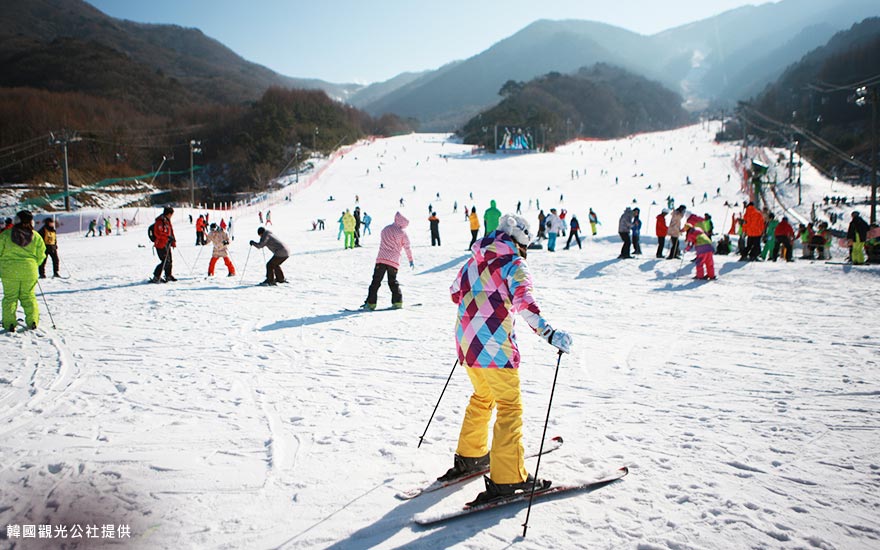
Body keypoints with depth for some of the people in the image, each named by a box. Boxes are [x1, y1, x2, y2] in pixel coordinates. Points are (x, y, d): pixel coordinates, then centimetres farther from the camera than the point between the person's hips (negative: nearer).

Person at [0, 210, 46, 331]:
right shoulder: (36, 236, -1)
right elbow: (41, 256, 4)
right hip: (29, 271, 2)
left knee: (10, 297, 6)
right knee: (28, 296, 12)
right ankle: (33, 320, 7)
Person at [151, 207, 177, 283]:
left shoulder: (167, 221, 16)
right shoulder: (160, 221, -15)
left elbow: (171, 232, 23)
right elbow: (158, 233, -24)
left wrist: (173, 242, 21)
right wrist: (168, 237, -26)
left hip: (167, 244, 10)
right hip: (161, 244, -10)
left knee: (169, 261, 16)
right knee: (165, 261, -13)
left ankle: (168, 276, 30)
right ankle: (156, 278, -9)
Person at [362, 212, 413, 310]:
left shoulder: (385, 229, 12)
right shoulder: (403, 233, 2)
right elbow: (407, 248, 6)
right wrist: (411, 260, 16)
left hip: (381, 259, 1)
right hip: (394, 261, -1)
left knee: (376, 281, 0)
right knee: (393, 282, 16)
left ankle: (371, 303, -6)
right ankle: (397, 301, 11)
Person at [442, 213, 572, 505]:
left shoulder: (474, 261, 14)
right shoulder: (514, 264, -8)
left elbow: (455, 292, 25)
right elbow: (524, 301, -25)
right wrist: (548, 333, -32)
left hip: (466, 339, 8)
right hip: (494, 345, -8)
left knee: (482, 397, 26)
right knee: (510, 407, 0)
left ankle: (469, 456, 36)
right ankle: (506, 479, 0)